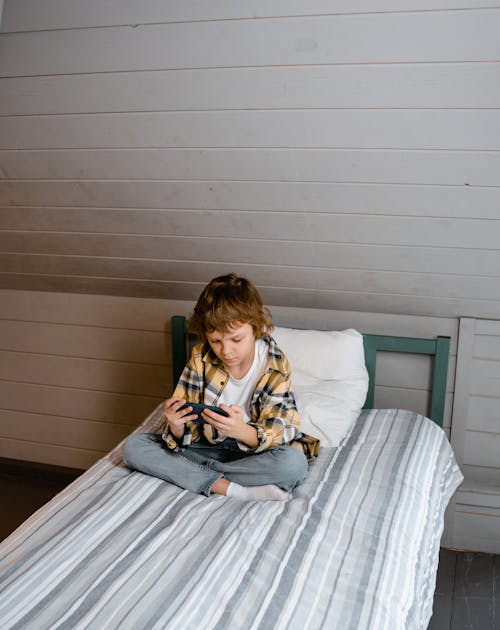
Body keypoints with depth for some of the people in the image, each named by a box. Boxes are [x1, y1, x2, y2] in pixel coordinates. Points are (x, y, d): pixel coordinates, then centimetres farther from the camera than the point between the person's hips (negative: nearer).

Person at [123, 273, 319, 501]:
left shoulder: (276, 367, -16)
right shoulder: (201, 359, -10)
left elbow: (274, 435, -20)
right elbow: (185, 435, -6)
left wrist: (241, 431, -42)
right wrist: (177, 427, -31)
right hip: (207, 445, 3)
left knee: (295, 463, -35)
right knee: (133, 446, -16)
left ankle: (197, 474, -20)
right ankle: (232, 489, -26)